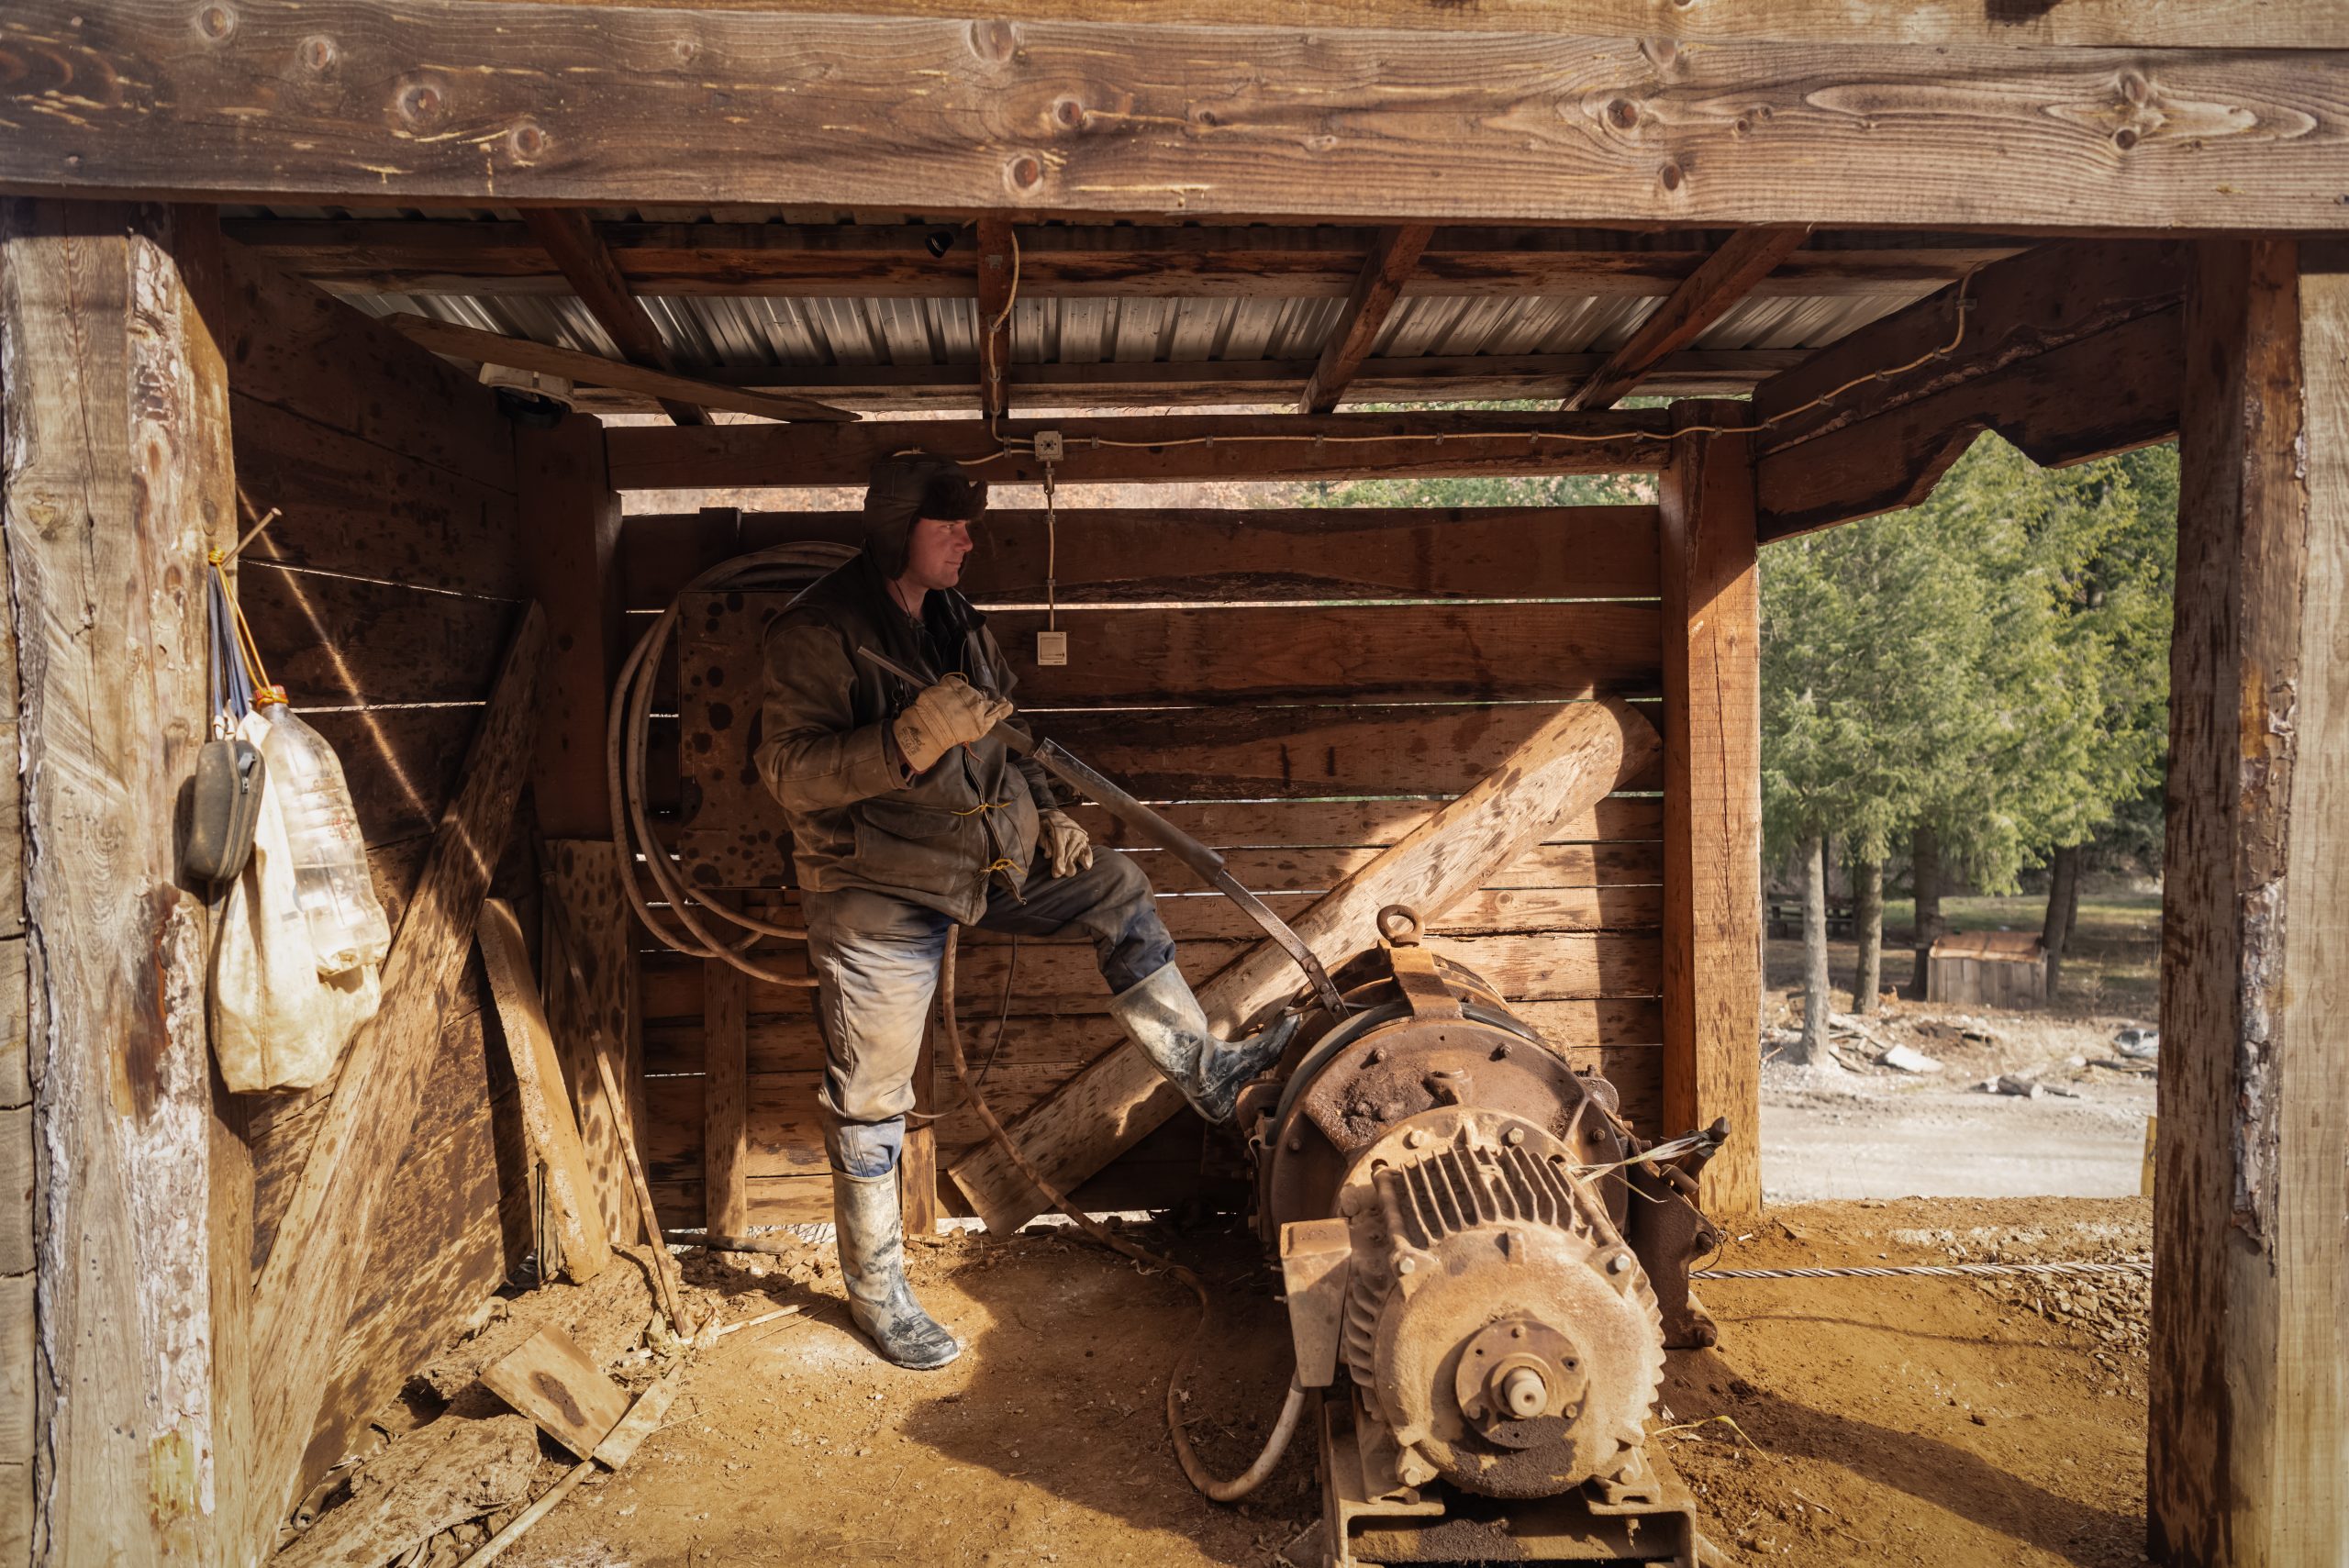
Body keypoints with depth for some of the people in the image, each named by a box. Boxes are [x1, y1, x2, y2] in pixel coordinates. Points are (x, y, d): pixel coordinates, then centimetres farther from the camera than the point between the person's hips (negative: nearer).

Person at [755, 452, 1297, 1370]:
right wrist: (912, 737, -37)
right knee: (871, 1098, 1)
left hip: (985, 862, 7)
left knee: (1118, 892, 5)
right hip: (875, 888, -7)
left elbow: (996, 741, 20)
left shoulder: (956, 621, 9)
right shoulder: (816, 631, -16)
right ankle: (876, 1293, 18)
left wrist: (1046, 813, 5)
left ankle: (1203, 1072, 17)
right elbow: (789, 772, -25)